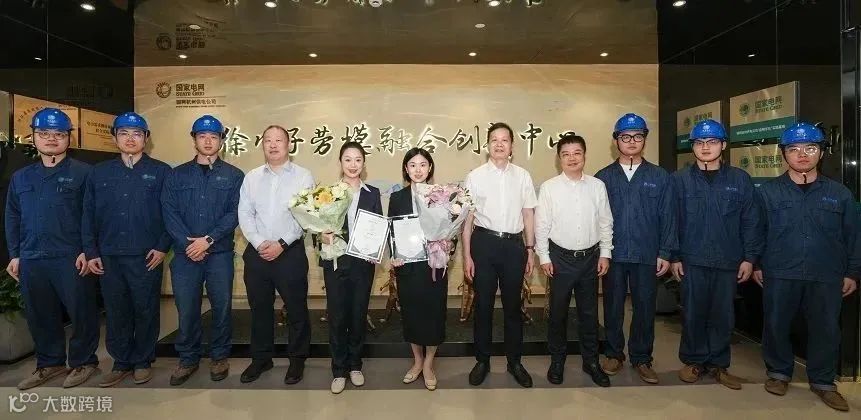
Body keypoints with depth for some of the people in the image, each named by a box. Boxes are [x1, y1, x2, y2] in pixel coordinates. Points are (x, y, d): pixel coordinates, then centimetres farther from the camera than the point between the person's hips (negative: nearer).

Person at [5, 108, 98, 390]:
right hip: (31, 260, 6)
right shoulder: (20, 177, 14)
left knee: (81, 312, 2)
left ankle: (83, 362, 18)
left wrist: (88, 250, -13)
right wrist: (14, 255, 11)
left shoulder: (83, 173, -3)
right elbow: (12, 219, 17)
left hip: (72, 259, -5)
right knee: (40, 316, 14)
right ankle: (50, 363, 29)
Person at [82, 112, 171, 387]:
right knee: (116, 312, 10)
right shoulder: (100, 173, 10)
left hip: (147, 256, -3)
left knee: (146, 311, 5)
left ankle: (143, 361, 20)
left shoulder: (161, 172, 1)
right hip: (109, 256, 3)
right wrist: (91, 252, 3)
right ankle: (122, 362, 24)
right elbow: (88, 215, 10)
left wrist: (163, 247, -9)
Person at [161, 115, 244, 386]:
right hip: (185, 253, 1)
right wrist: (188, 243, -11)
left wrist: (208, 239, -14)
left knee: (221, 307, 7)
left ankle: (219, 357, 23)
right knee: (186, 309, 6)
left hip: (220, 253, -1)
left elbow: (234, 213, -5)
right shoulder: (177, 175, 9)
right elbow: (169, 212, 0)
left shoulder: (233, 176, 4)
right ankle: (188, 359, 23)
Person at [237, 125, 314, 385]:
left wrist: (281, 244, -14)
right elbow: (245, 215, 3)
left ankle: (297, 359, 21)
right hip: (257, 253, 3)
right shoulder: (251, 178, 8)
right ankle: (261, 359, 29)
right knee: (259, 308, 13)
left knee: (296, 309, 5)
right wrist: (260, 243, -10)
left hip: (291, 252, -3)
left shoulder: (303, 177, -2)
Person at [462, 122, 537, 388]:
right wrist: (467, 255, -2)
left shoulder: (522, 176, 4)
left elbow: (528, 215, 8)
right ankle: (482, 360, 25)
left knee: (513, 305, 12)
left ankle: (514, 361, 27)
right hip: (484, 242, -1)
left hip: (514, 244, 1)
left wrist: (530, 250, 6)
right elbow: (467, 218, 1)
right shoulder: (475, 176, 0)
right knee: (483, 304, 9)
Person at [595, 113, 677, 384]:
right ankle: (614, 354, 25)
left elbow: (667, 217, 3)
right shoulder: (603, 178, 3)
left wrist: (665, 253, -2)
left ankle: (641, 358, 23)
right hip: (613, 254, 0)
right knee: (613, 307, 10)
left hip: (647, 255, 0)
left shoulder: (660, 177, 4)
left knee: (645, 308, 8)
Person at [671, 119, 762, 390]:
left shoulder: (740, 180, 5)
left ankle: (718, 364, 24)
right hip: (692, 260, -1)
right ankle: (693, 361, 22)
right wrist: (674, 256, -4)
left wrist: (750, 257, -1)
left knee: (723, 316, 9)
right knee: (693, 314, 6)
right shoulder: (680, 180, 1)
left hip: (729, 261, 2)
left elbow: (751, 222, 4)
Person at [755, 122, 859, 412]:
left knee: (826, 329, 9)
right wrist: (755, 264, 2)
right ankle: (778, 372, 27)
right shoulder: (768, 192, 1)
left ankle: (823, 382, 26)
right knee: (776, 325, 7)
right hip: (779, 274, -1)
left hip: (827, 277, 1)